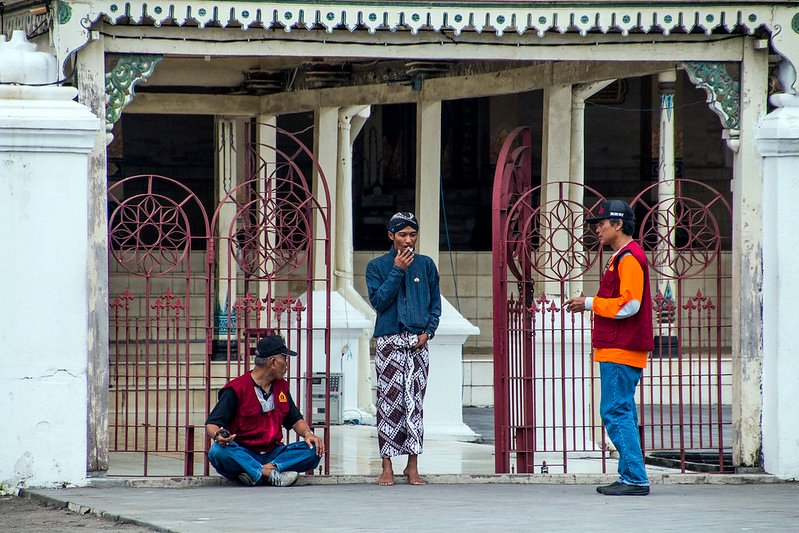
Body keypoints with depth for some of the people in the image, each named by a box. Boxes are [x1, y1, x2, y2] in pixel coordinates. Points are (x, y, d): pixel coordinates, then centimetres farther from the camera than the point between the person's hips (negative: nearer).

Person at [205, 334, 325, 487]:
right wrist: (218, 435, -34)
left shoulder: (281, 387, 15)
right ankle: (271, 475, -45)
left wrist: (307, 433, 1)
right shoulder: (236, 389, -5)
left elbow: (294, 419, 24)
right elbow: (212, 424, -9)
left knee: (314, 450, -19)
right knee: (217, 452, -37)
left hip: (273, 454, 5)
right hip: (243, 454, -5)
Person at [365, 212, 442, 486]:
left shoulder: (426, 265, 11)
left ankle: (413, 466, 3)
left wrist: (428, 331, -1)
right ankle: (387, 467, -4)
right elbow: (378, 301, -7)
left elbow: (435, 304, 14)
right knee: (389, 403, -6)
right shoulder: (377, 266, 5)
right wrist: (398, 270, -10)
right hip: (389, 341, -2)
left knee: (415, 403, -1)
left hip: (418, 342, 2)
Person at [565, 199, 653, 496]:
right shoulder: (622, 257, 20)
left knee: (616, 413, -12)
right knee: (621, 414, 12)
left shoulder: (629, 258, -13)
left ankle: (635, 479, -13)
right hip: (616, 349, 11)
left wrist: (590, 303, -12)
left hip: (621, 351, -11)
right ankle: (630, 477, 14)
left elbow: (629, 305, -21)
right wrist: (591, 304, 14)